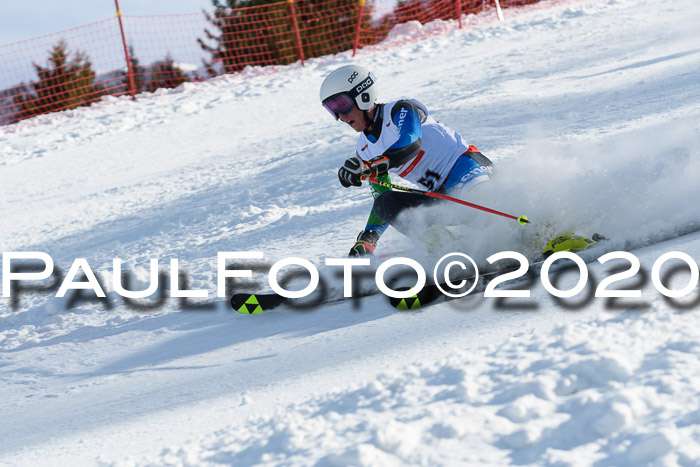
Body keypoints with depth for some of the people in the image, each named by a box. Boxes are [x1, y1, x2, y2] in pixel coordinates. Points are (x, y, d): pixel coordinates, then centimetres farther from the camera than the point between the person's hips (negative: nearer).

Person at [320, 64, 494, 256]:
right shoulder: (365, 150, 14)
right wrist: (366, 240, 6)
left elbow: (411, 144, -28)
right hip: (441, 196, 7)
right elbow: (381, 198, 21)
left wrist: (365, 166, -38)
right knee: (385, 204, -15)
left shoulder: (401, 110, -7)